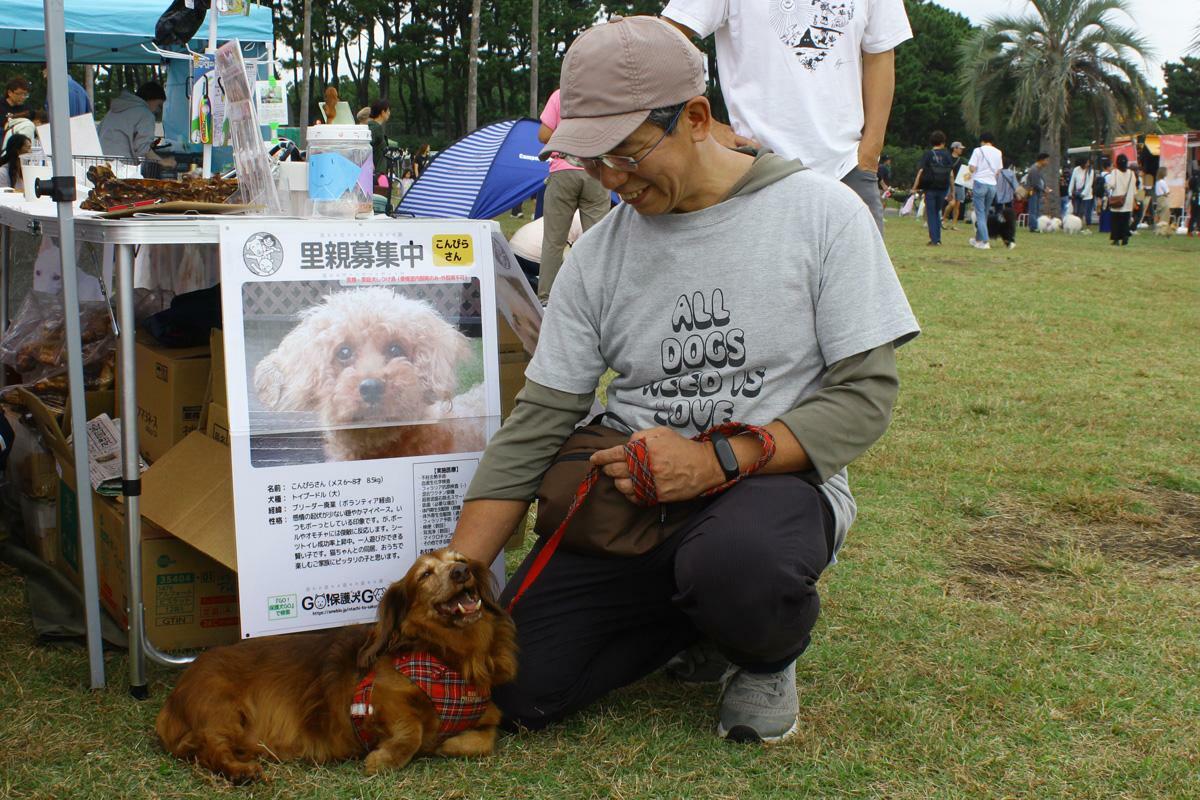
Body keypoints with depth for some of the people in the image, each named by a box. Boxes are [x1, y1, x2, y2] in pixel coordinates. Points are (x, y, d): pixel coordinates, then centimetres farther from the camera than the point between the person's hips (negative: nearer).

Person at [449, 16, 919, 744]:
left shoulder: (822, 213, -8)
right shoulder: (598, 257, 1)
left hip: (774, 480, -3)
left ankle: (767, 654, -1)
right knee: (517, 687, -13)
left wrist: (718, 459, -23)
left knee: (735, 563, -40)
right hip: (629, 496, 4)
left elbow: (866, 392, -8)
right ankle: (691, 619, 15)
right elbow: (536, 427, 1)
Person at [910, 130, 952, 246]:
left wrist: (914, 187, -8)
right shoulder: (946, 155, 3)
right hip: (942, 189, 3)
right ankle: (938, 239, 14)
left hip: (930, 188, -3)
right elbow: (951, 173, 1)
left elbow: (920, 171, -10)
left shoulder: (928, 154, -4)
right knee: (937, 212, 17)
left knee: (931, 214, 4)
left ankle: (934, 240, -2)